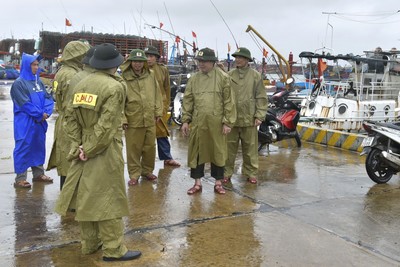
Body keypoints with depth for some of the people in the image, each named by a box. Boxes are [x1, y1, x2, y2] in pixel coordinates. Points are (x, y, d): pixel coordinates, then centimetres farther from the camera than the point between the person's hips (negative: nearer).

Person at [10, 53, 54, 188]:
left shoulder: (39, 82, 10)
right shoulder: (19, 83, -9)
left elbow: (48, 98, 7)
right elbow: (24, 103, -15)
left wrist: (46, 112, -10)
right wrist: (40, 114, -13)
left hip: (40, 122, 7)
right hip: (25, 123, -7)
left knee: (39, 146, 14)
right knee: (23, 148, -3)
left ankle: (38, 174, 26)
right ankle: (20, 178, 4)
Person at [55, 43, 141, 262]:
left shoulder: (82, 84, 7)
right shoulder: (114, 87, -13)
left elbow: (70, 116, 3)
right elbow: (106, 125, -20)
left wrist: (77, 144, 0)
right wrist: (90, 149, -13)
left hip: (84, 148, 7)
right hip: (105, 151, -7)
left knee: (85, 196, 13)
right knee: (107, 199, 0)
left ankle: (89, 244, 26)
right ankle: (113, 249, 9)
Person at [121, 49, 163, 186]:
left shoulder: (151, 75, 6)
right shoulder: (124, 77, -6)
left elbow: (157, 95, 12)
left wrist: (158, 112, 9)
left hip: (150, 120, 4)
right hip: (133, 121, -4)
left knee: (150, 147, 13)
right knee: (133, 149, 4)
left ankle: (147, 170, 30)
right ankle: (134, 174, 19)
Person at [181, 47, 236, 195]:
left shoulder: (223, 77, -2)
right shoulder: (194, 79, 9)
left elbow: (229, 101, -4)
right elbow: (188, 100, 10)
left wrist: (227, 122, -8)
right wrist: (185, 120, 4)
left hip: (216, 123, -3)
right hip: (197, 122, 3)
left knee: (218, 152, 7)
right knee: (196, 152, 7)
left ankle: (218, 183, 21)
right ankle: (197, 183, 20)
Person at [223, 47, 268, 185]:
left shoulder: (256, 76, 2)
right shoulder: (229, 75, 6)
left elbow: (261, 98, 2)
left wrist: (259, 116, -6)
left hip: (249, 119, -1)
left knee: (250, 148, 7)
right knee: (229, 148, 7)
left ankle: (251, 173, 19)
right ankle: (226, 173, 18)